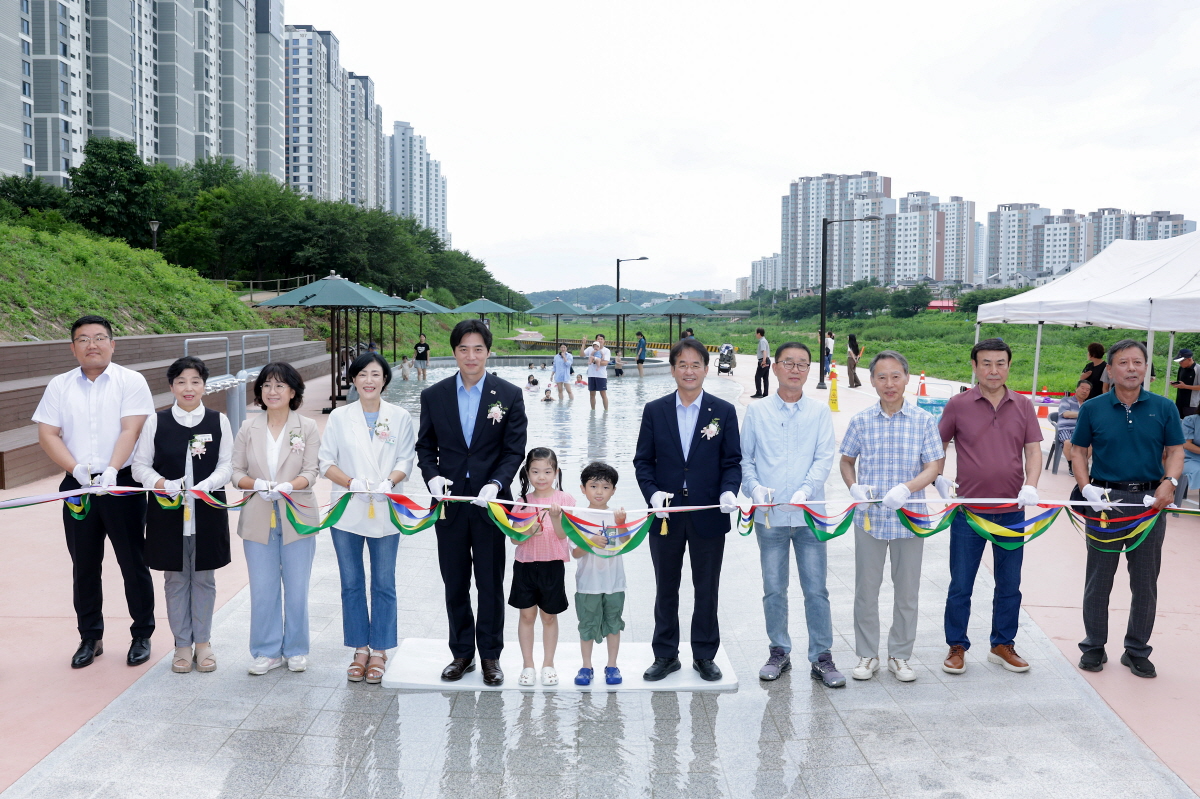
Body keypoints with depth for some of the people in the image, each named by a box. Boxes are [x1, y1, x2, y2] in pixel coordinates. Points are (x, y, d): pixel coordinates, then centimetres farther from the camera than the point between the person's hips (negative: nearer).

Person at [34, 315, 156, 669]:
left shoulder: (131, 381, -1)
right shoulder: (60, 386, 8)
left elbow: (130, 431, -11)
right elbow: (47, 435, 1)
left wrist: (111, 472, -24)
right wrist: (78, 470, -14)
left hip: (122, 484, -3)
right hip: (77, 487, 3)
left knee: (133, 563, 4)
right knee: (84, 566, 11)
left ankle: (142, 635, 17)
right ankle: (90, 637, 24)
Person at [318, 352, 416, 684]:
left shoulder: (400, 417, 1)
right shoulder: (339, 417, 4)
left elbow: (406, 460, 1)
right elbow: (325, 460, 1)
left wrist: (388, 482, -19)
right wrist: (351, 482, -16)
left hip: (385, 512, -1)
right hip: (347, 512, 1)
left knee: (383, 584, 5)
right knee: (351, 584, 9)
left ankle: (379, 652, 16)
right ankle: (360, 649, 21)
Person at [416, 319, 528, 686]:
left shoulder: (509, 395, -2)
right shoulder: (433, 396, 3)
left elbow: (515, 450, -5)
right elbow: (425, 446, 7)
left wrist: (496, 484, -21)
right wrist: (432, 477, -12)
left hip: (490, 503, -2)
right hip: (449, 503, 2)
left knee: (491, 584, 9)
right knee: (455, 584, 12)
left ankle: (490, 655, 24)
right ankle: (462, 653, 28)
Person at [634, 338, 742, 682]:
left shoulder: (724, 411, 1)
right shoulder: (654, 411, 2)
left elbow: (732, 461, 1)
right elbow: (643, 460, 3)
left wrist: (728, 492, -18)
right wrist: (653, 493, -14)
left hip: (709, 515, -1)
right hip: (666, 515, 1)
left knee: (707, 589, 11)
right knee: (666, 589, 12)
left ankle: (705, 656, 27)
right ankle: (666, 655, 27)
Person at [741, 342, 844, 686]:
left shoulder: (820, 412, 4)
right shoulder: (756, 412, 5)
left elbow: (825, 457, -3)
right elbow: (744, 458, 6)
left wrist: (806, 491, -19)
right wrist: (755, 487, -12)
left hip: (810, 514, 0)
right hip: (769, 514, 1)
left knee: (816, 589, 3)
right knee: (774, 589, 10)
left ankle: (821, 657, 15)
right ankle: (779, 652, 25)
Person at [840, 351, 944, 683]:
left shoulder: (923, 420, -2)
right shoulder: (861, 421, 1)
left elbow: (933, 467, -5)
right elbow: (847, 461, 11)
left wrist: (906, 488, -23)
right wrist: (854, 487, -10)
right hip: (869, 517, 1)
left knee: (907, 592, 10)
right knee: (866, 589, 8)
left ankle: (900, 655, 27)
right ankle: (867, 655, 23)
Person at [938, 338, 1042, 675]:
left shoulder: (1023, 406, 4)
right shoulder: (958, 405, -3)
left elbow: (1033, 450, 2)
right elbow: (938, 446, 5)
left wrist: (1030, 486, -14)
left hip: (1012, 512, 2)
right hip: (969, 511, -2)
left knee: (1009, 584, 13)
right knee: (961, 585, 6)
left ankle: (1003, 645, 28)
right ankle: (956, 647, 20)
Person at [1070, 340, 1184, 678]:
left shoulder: (1163, 408, 2)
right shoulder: (1093, 409, 0)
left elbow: (1175, 451, 3)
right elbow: (1078, 451, 4)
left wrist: (1169, 482, -16)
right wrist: (1086, 488, -10)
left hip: (1149, 501, 1)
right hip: (1105, 499, -1)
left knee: (1145, 582, 9)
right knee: (1098, 579, 8)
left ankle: (1137, 651, 23)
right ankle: (1094, 647, 21)